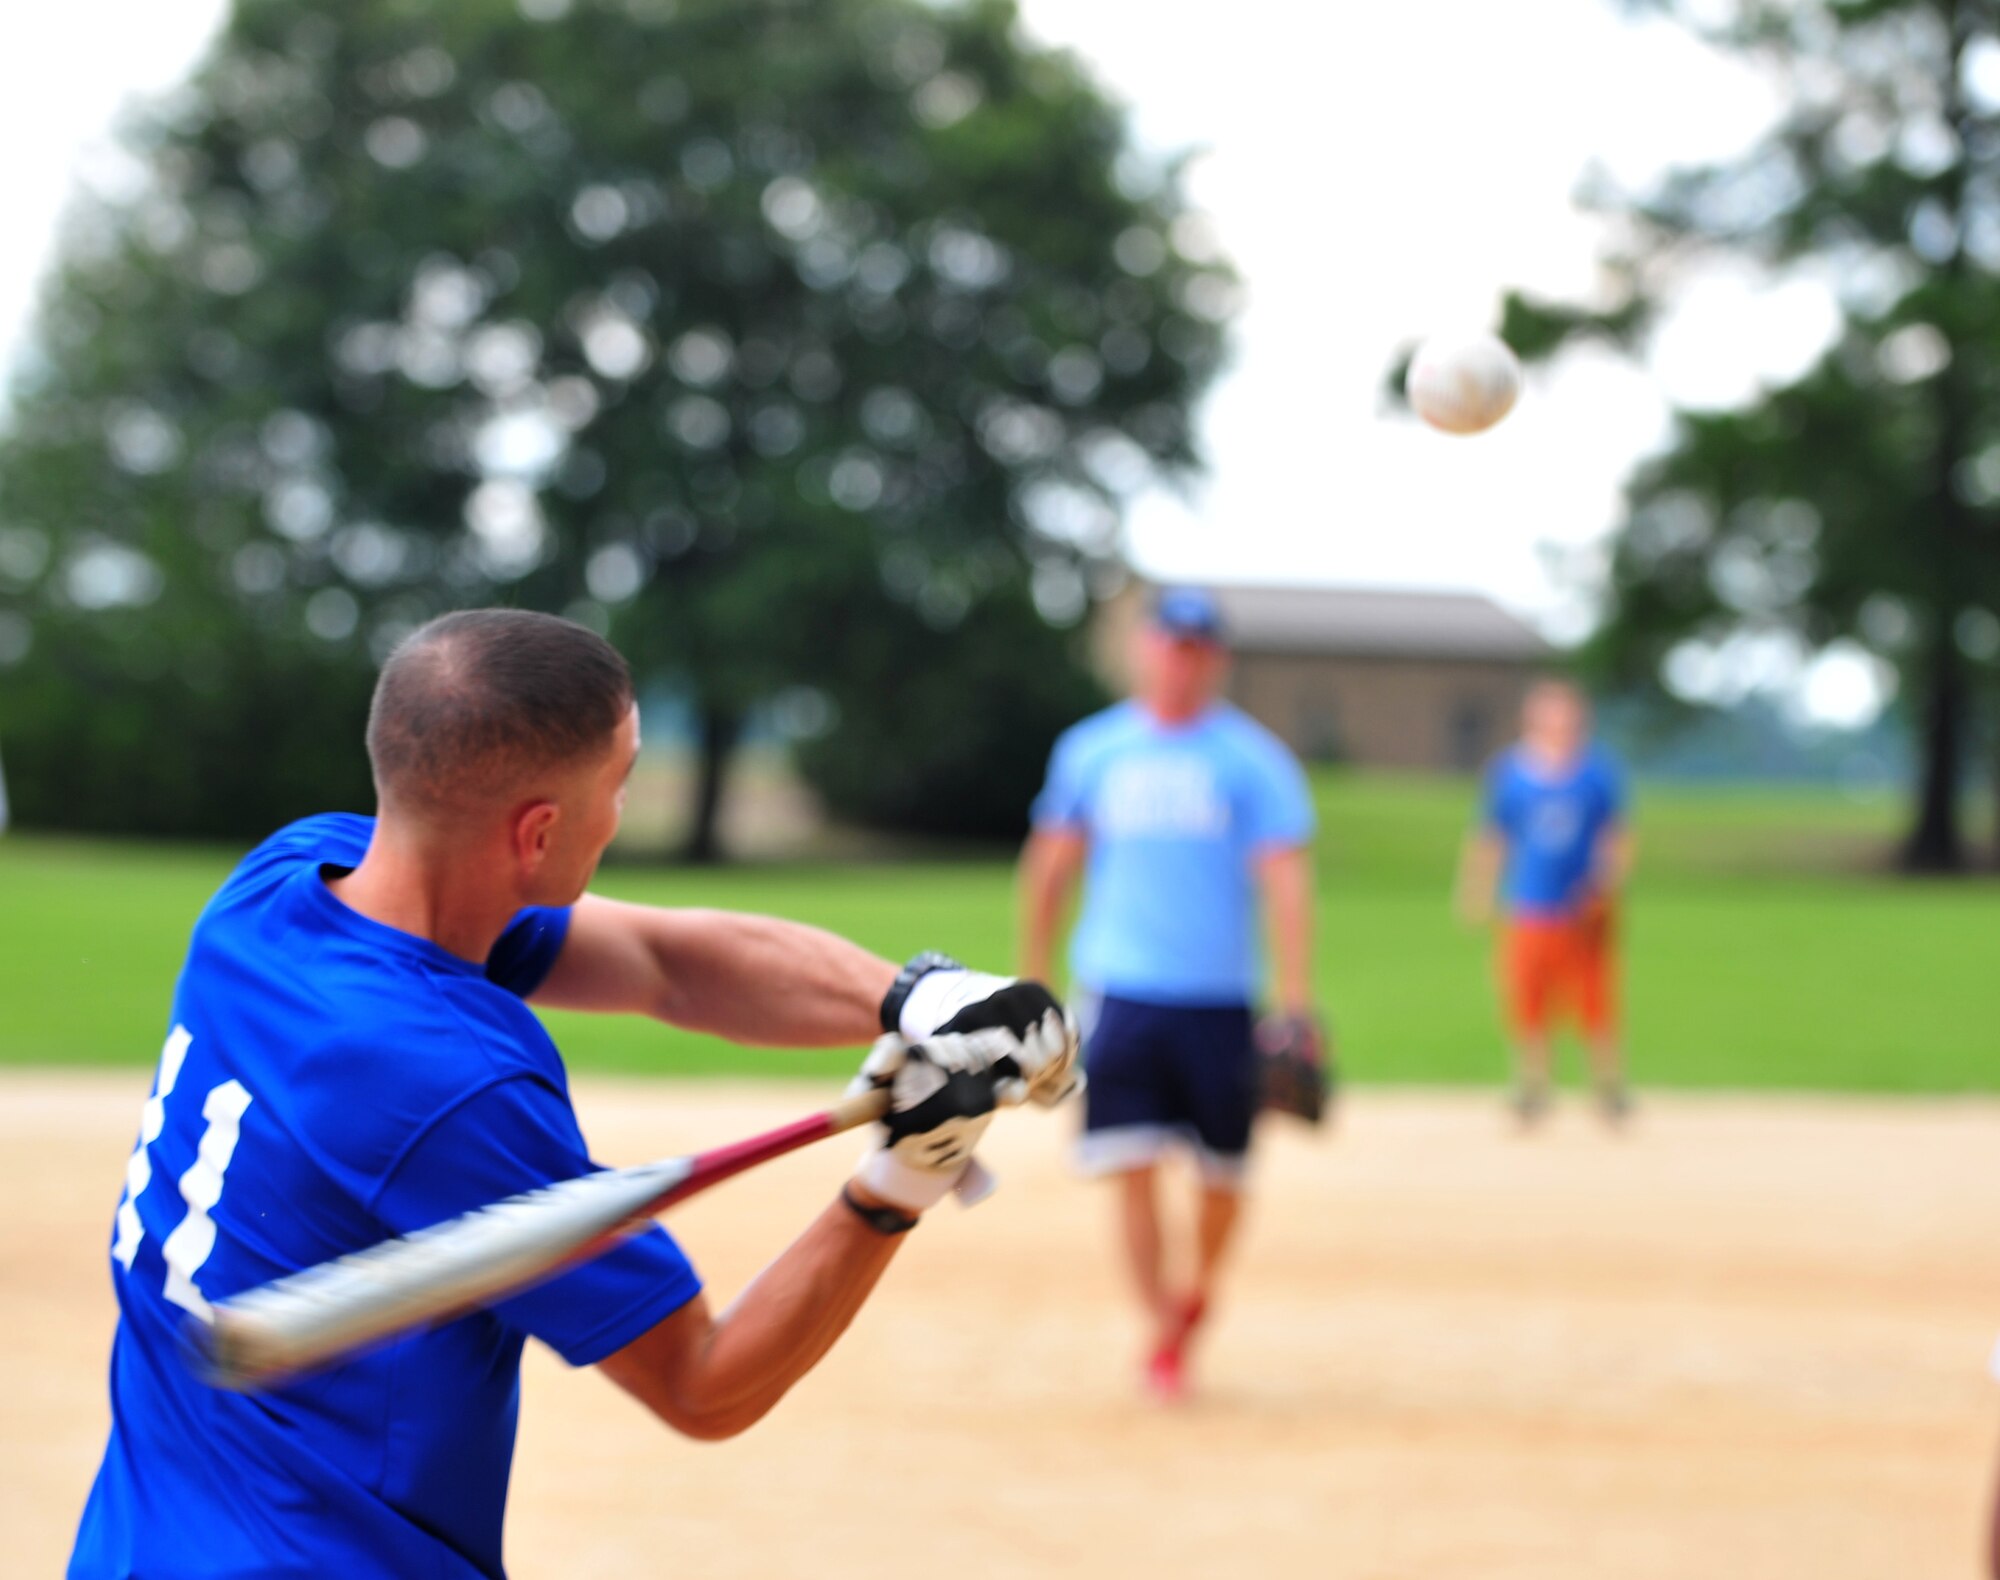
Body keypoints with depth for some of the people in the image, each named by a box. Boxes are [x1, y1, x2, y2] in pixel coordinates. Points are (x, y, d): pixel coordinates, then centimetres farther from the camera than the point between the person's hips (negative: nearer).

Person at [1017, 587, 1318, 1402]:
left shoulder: (1253, 758, 0)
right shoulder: (1091, 750, 7)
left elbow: (1285, 880, -8)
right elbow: (1051, 868, 15)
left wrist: (1295, 1002, -18)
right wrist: (1031, 987, 15)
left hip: (1219, 1001, -1)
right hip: (1119, 994, 1)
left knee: (1223, 1174, 5)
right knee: (1133, 1165, -9)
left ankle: (1198, 1289, 33)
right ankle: (1162, 1331, 0)